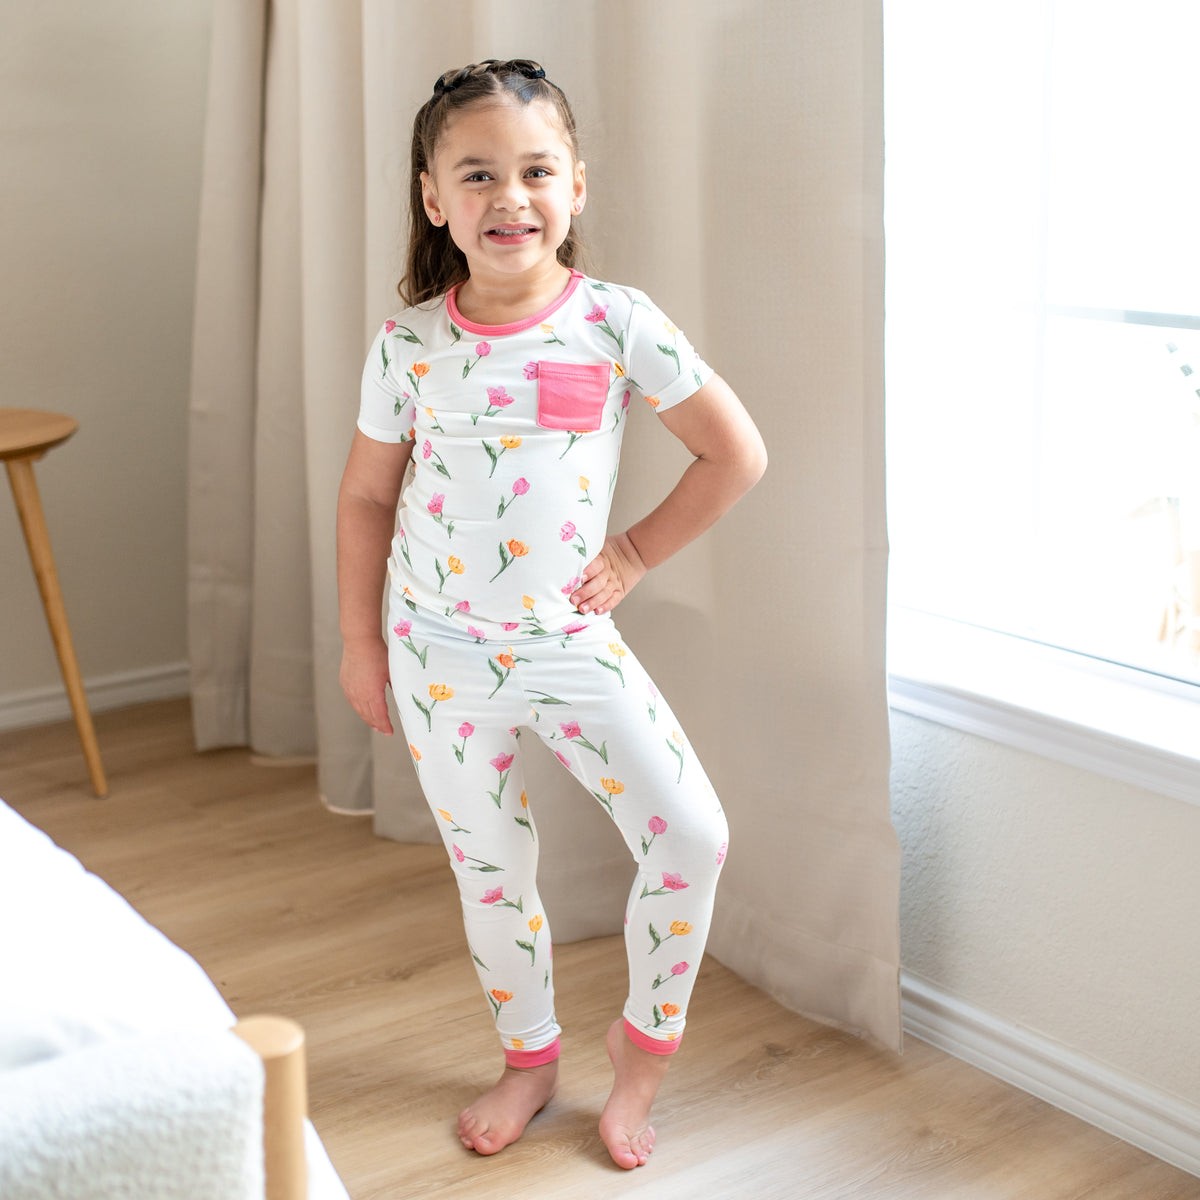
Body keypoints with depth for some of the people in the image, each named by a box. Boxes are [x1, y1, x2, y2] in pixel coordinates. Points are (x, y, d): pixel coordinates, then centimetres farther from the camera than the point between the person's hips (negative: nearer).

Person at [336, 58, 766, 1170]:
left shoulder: (617, 322, -10)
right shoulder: (408, 345, -6)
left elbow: (737, 454, -2)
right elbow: (366, 495, 6)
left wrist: (635, 552, -2)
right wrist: (359, 642, 8)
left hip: (573, 641, 0)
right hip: (441, 653, 1)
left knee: (692, 835, -8)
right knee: (489, 871, 12)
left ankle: (643, 1044, 17)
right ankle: (528, 1058, 35)